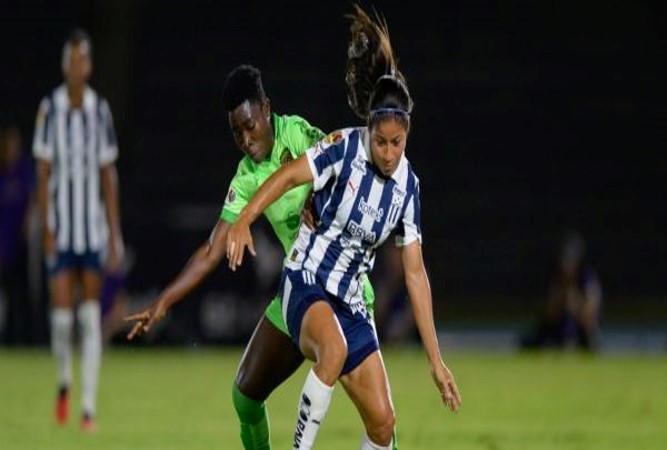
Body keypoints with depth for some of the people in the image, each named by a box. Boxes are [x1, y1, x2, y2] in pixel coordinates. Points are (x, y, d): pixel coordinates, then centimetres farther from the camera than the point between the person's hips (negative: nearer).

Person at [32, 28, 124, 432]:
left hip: (93, 228, 1)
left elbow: (109, 176, 6)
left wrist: (116, 235, 3)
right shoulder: (50, 109, -3)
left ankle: (89, 406, -1)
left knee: (91, 315, -3)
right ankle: (64, 381, 24)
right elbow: (44, 173, 0)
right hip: (61, 229, -1)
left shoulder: (100, 110, 2)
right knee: (62, 314, -5)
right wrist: (46, 229, -6)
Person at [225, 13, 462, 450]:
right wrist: (244, 220, -38)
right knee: (335, 349, -38)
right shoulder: (345, 147, -12)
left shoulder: (408, 186, 0)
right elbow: (288, 177, -19)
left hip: (349, 301, 5)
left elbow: (415, 274, 2)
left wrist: (436, 360, 0)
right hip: (305, 283, -5)